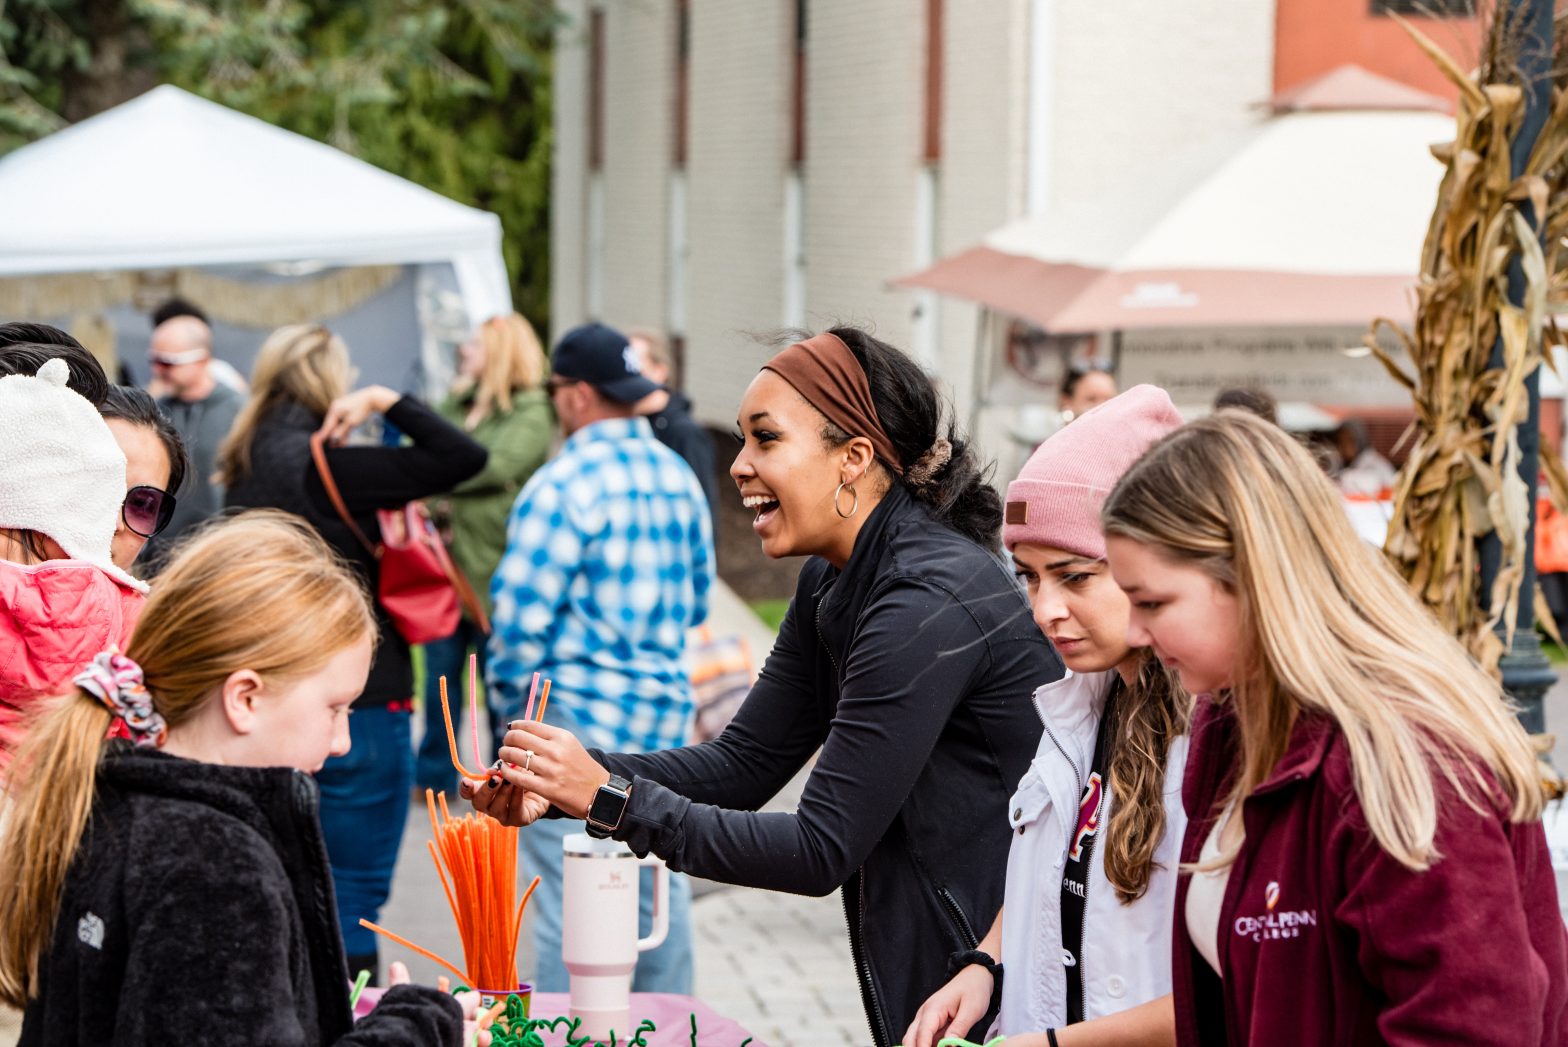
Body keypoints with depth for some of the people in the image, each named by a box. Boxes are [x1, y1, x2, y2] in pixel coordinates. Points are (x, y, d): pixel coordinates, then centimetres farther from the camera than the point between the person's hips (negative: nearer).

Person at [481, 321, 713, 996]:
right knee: (659, 889, 15)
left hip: (575, 717, -7)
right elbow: (697, 598, 17)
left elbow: (521, 612, -16)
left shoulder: (564, 485, -15)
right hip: (665, 712, 7)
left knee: (568, 904, -1)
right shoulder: (678, 477, 8)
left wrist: (512, 701, -2)